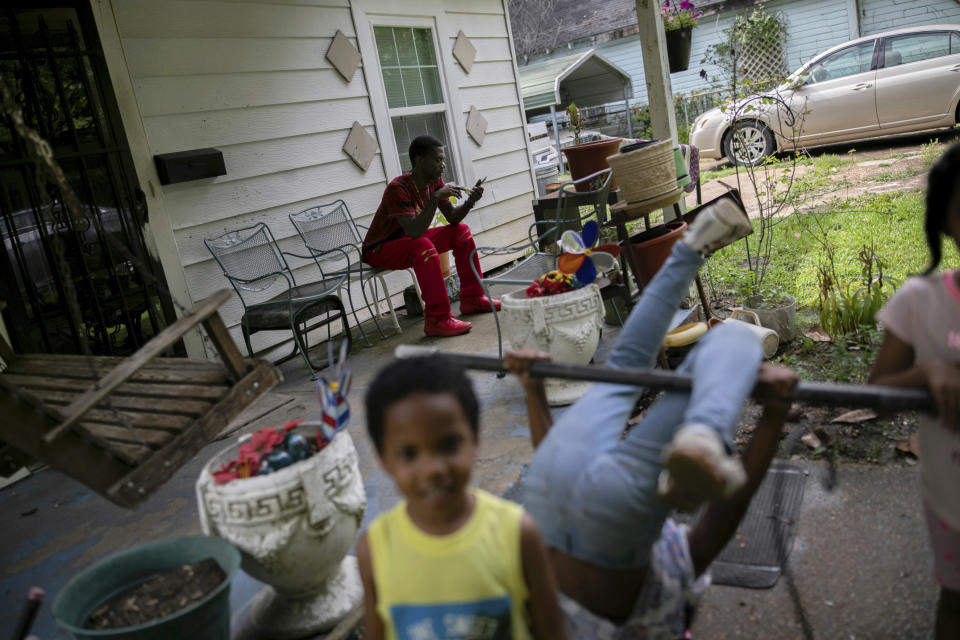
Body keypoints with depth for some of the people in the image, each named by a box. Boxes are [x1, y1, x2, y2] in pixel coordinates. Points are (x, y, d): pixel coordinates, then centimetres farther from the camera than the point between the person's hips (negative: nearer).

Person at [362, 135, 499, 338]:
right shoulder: (398, 188, -28)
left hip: (410, 241, 9)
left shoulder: (435, 182, -2)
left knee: (461, 231, 1)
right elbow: (414, 232, -37)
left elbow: (453, 218, 1)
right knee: (423, 246, -37)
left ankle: (472, 299, 6)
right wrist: (435, 198, -39)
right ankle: (437, 319, -33)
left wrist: (470, 202, -17)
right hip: (379, 250, -9)